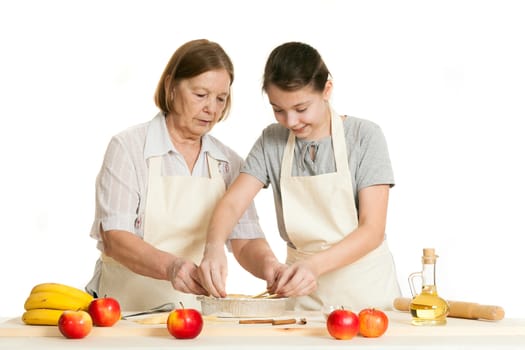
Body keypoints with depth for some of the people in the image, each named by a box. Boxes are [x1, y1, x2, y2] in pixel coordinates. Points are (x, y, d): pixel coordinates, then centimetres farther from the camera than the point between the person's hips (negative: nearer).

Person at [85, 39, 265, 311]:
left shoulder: (228, 163, 11)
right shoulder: (128, 147, -2)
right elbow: (113, 238, -11)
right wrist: (170, 266, -29)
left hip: (197, 309, 4)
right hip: (127, 309, -3)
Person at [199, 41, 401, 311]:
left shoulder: (364, 137, -6)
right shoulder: (272, 142, 4)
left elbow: (372, 229, -11)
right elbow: (232, 203, -5)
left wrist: (315, 264, -27)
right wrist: (214, 245, -27)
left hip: (366, 288, -2)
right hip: (304, 294, 2)